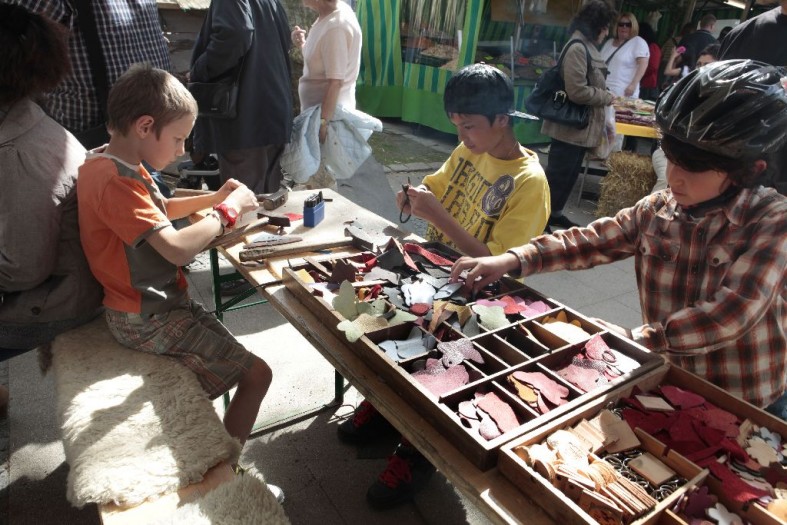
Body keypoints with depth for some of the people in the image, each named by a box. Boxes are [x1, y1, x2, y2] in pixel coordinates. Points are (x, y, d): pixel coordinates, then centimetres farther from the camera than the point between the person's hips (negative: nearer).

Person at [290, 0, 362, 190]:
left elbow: (335, 82, -24)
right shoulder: (328, 16, 7)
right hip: (318, 109, 10)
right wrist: (303, 44, 1)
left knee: (322, 183, 1)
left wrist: (322, 123, -24)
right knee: (313, 177, 19)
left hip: (329, 113, -10)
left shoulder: (336, 26, -22)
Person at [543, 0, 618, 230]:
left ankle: (554, 213, 28)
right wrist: (607, 98, -11)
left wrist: (604, 97, 8)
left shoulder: (586, 46, 13)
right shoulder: (577, 48, -17)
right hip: (571, 126, -10)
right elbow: (577, 91, -23)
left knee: (569, 174, 17)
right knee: (557, 175, -3)